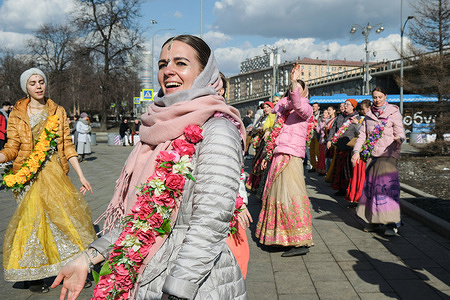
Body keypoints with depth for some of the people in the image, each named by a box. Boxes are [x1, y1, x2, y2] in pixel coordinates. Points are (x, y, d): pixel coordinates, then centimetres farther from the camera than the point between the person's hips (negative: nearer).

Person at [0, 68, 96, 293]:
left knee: (66, 215, -3)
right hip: (30, 176, -2)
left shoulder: (58, 112, 8)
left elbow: (67, 146, 7)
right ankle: (32, 276, 13)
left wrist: (81, 176, 2)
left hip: (55, 173, 2)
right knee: (32, 219, -2)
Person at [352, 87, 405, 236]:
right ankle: (373, 220, 14)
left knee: (387, 186, -12)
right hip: (371, 155, 5)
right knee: (371, 185, 4)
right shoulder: (369, 115, 15)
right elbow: (362, 134, 15)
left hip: (388, 154, -5)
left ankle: (392, 223, -8)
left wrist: (399, 139, -29)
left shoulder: (393, 113, 2)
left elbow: (400, 132, -5)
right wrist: (356, 151, 2)